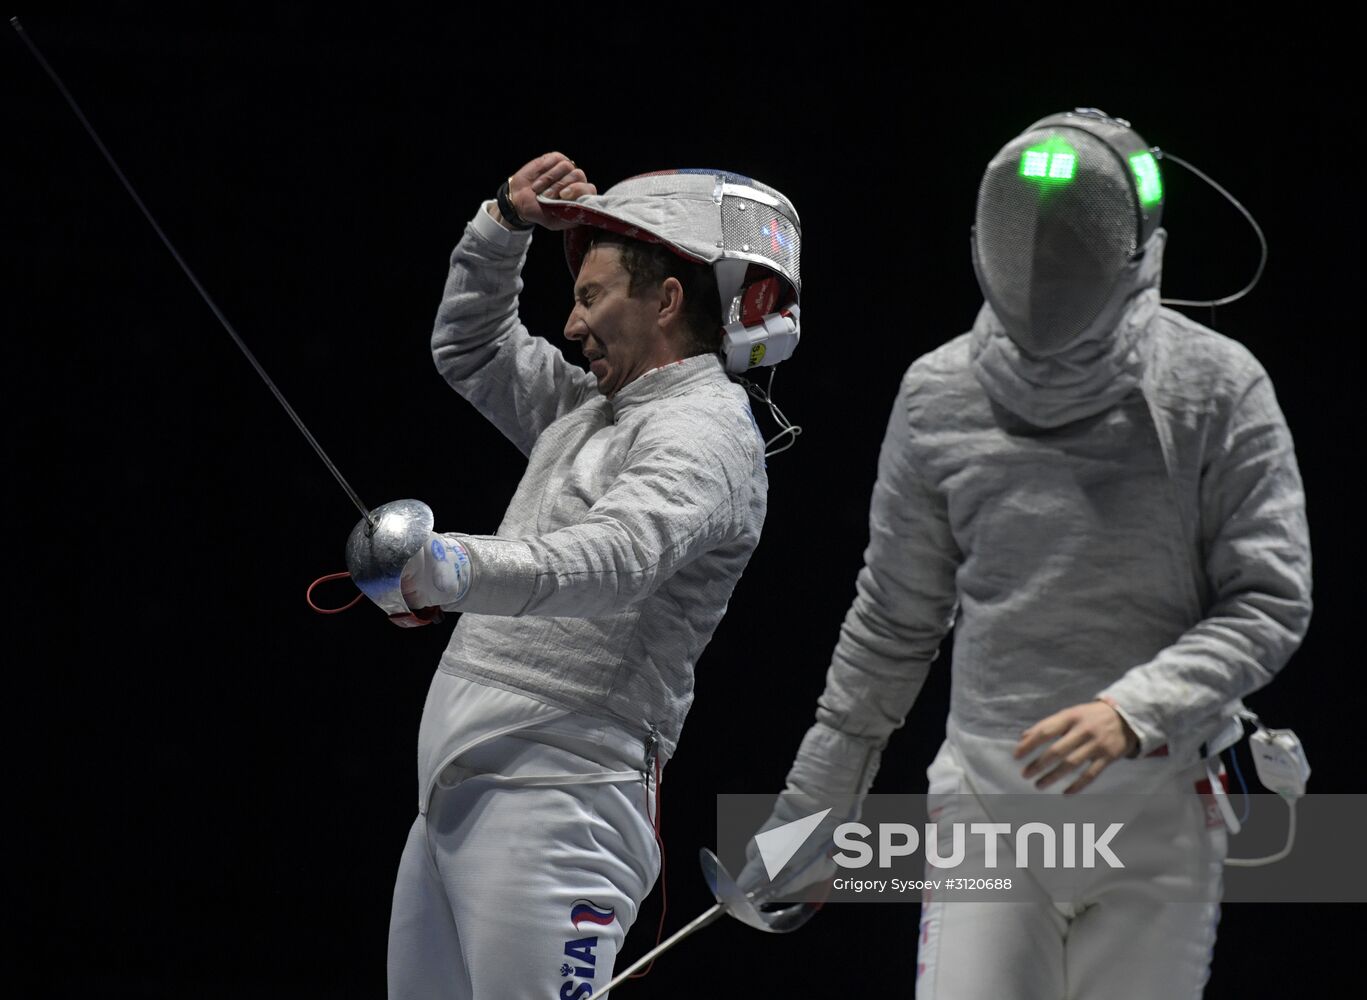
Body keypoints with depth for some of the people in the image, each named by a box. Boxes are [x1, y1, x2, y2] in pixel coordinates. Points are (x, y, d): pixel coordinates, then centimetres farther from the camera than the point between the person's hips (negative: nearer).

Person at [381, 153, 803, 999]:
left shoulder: (704, 431, -10)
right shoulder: (597, 410, 19)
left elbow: (610, 562, -29)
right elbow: (469, 346, 34)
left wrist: (460, 570, -46)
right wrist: (508, 222, 17)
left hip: (556, 803, -10)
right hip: (456, 797, 10)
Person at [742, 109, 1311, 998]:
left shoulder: (1217, 388, -8)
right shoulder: (940, 397, 0)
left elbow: (1269, 603, -7)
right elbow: (895, 621, 11)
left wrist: (1134, 712, -23)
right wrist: (816, 808, 14)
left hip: (1158, 810, -1)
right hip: (989, 800, 1)